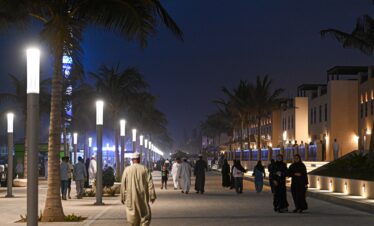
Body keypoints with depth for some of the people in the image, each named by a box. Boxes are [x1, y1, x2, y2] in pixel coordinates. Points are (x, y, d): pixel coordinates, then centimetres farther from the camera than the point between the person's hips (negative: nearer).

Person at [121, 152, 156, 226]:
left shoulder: (127, 170, -1)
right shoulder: (145, 169, -1)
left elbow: (123, 185, 0)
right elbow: (150, 183, -4)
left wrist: (122, 197, 8)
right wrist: (152, 196, 1)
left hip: (130, 197, 0)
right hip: (143, 197, 0)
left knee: (132, 215, 10)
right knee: (145, 215, 6)